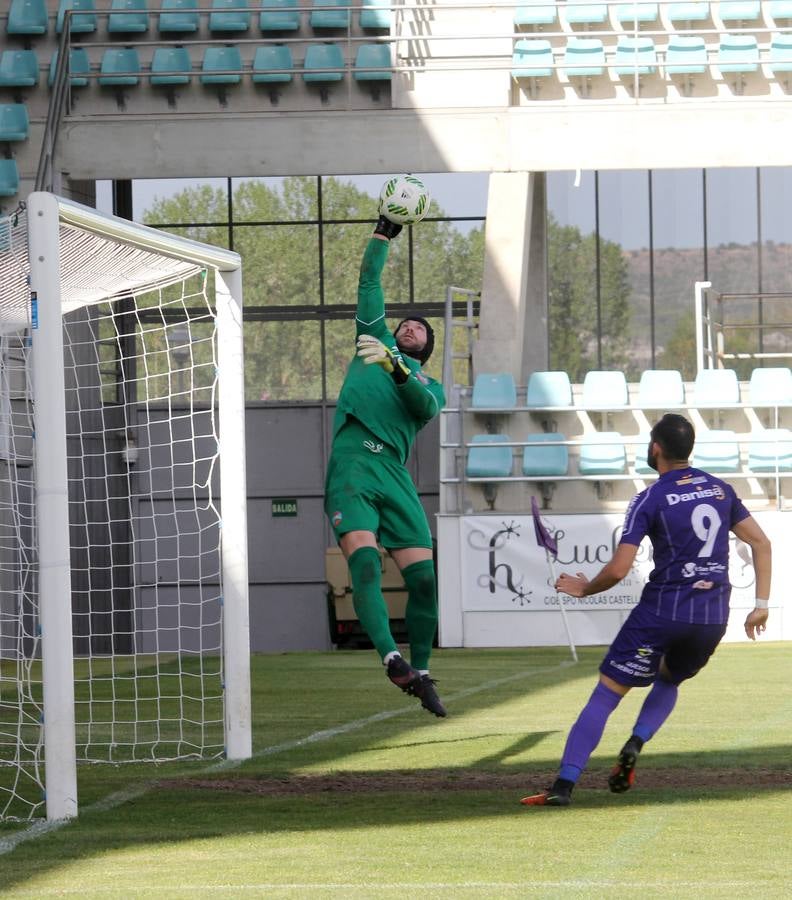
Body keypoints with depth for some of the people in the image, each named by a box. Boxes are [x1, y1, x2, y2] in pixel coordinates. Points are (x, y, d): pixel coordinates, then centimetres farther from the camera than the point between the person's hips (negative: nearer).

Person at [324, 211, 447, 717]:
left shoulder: (430, 385, 24)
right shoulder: (375, 342, 26)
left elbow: (426, 407, -1)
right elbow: (370, 282, 26)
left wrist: (395, 369, -14)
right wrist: (385, 233, 22)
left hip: (394, 472, 2)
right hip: (350, 464, -2)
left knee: (424, 576, -6)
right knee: (364, 560, -22)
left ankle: (420, 672, 6)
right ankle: (392, 659, -35)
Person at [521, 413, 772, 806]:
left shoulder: (649, 500, -7)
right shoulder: (720, 489, 9)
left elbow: (618, 569, -12)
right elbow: (761, 543, 11)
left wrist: (585, 589, 7)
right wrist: (761, 604, 14)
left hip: (662, 611, -5)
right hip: (713, 616, 5)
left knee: (604, 695, 0)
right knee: (669, 681, 30)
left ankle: (564, 785, -10)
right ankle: (634, 746, 2)